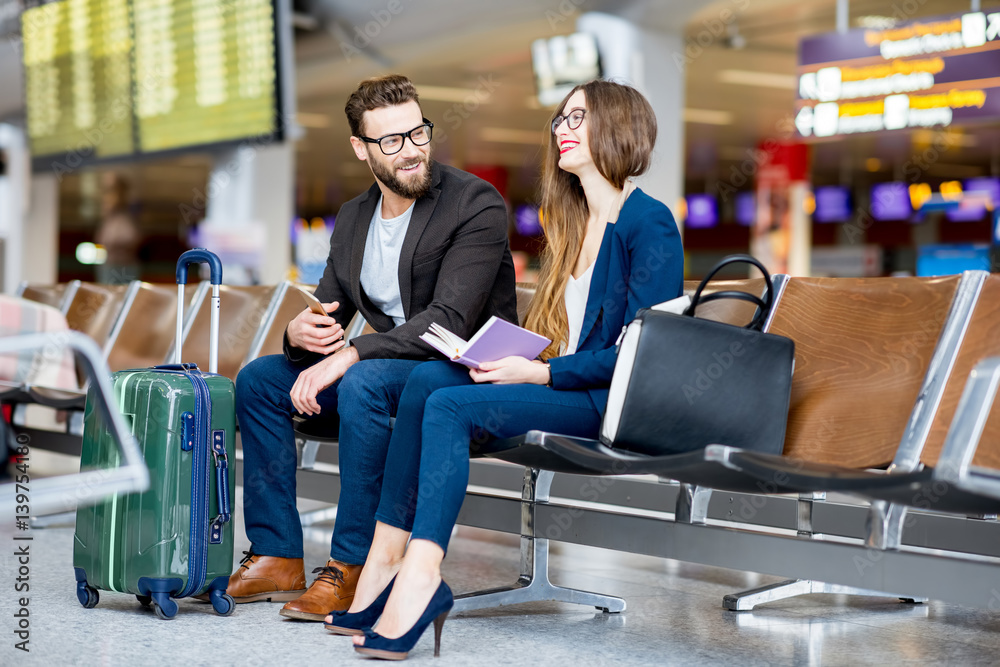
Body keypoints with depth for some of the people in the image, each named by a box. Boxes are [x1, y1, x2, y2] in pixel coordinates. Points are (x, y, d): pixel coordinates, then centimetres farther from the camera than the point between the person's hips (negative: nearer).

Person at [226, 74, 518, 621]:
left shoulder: (476, 203, -14)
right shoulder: (352, 219, 9)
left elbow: (451, 319, -24)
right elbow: (329, 312, 11)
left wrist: (349, 355, -30)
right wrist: (300, 332, -15)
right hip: (389, 366, 8)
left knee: (364, 382, -35)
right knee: (258, 379, 0)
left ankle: (352, 567, -25)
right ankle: (276, 557, -1)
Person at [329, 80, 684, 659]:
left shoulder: (650, 224, -8)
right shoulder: (573, 222, 21)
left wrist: (540, 373, -18)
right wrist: (504, 356, 1)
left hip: (613, 402, -8)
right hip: (557, 386, 8)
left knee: (452, 406, -25)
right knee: (427, 378, -14)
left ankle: (418, 577, -31)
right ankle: (388, 558, -20)